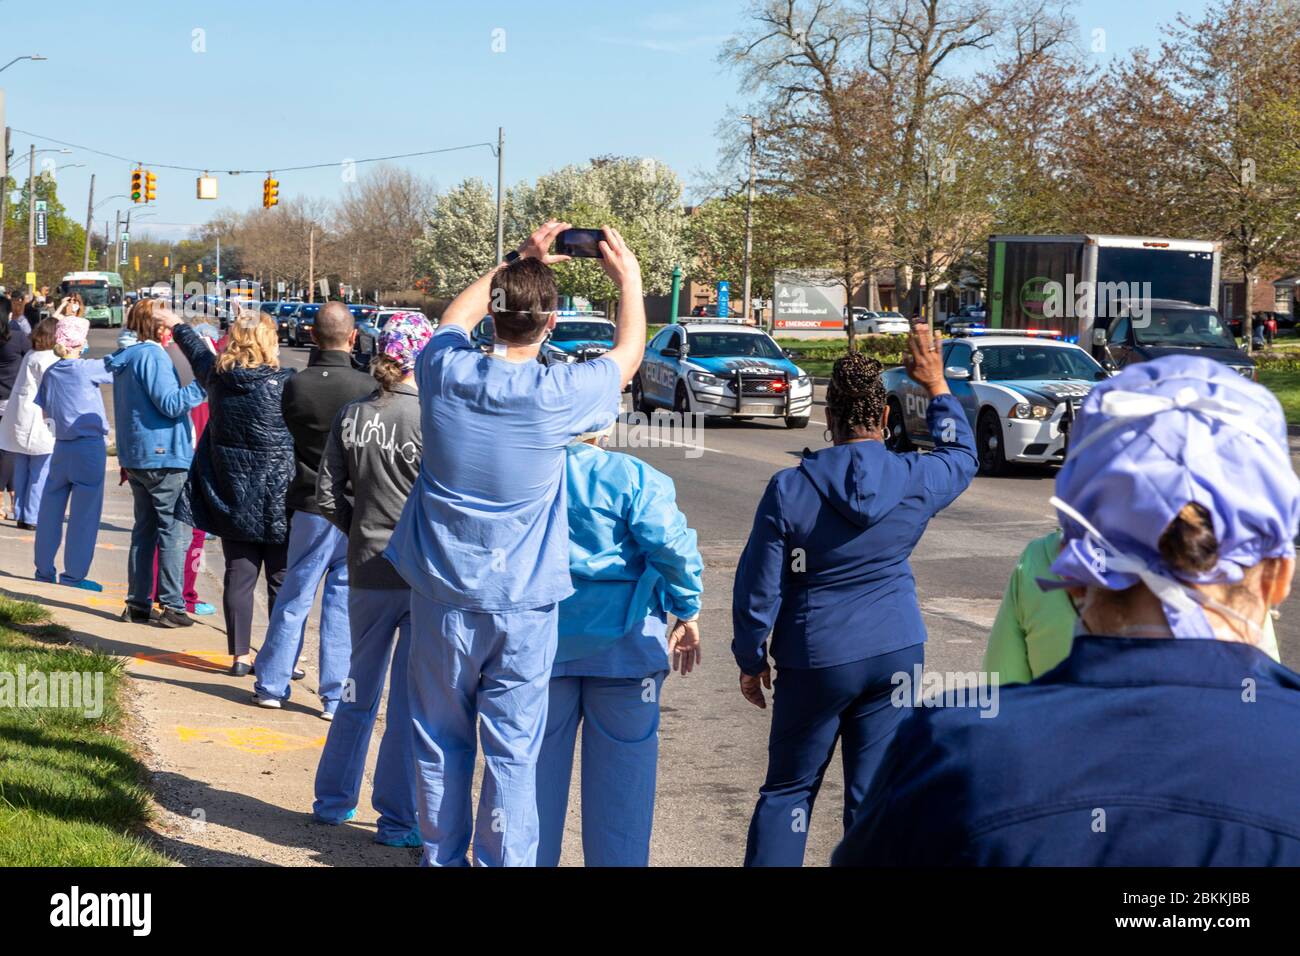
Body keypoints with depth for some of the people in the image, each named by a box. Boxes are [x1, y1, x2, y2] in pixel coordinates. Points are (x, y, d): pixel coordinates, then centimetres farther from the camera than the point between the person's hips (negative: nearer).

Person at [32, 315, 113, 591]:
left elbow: (42, 407, 13)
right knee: (84, 511, 0)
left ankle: (44, 569, 19)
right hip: (89, 446, -6)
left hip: (61, 446, 6)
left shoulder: (50, 373, 6)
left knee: (51, 509, 12)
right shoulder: (87, 369, -11)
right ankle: (74, 574, 2)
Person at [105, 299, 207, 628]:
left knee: (144, 529, 14)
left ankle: (138, 604, 15)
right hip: (164, 456, -9)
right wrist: (205, 383, -24)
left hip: (136, 457, 9)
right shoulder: (152, 356, -15)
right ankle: (172, 606, -4)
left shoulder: (125, 359, 14)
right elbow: (171, 404, -21)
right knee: (174, 531, -4)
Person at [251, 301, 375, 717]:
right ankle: (337, 696, 8)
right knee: (344, 602, 5)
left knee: (294, 596, 14)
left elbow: (286, 436, 6)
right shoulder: (366, 387, -13)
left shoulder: (296, 385, -6)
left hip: (310, 504, 2)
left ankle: (271, 684, 21)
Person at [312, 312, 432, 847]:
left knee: (360, 688, 20)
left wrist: (364, 531, 14)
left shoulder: (352, 416, 1)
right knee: (413, 697, 4)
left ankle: (333, 799, 30)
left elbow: (327, 496, 2)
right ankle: (399, 819, 10)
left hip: (368, 571, 5)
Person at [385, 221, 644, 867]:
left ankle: (442, 857, 25)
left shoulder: (444, 372, -9)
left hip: (442, 596, 3)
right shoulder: (557, 395, -16)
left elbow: (456, 316, 16)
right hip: (522, 603, -3)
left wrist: (519, 260, 20)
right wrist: (628, 276, 17)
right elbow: (629, 354, 5)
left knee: (442, 743, 14)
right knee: (512, 752, 4)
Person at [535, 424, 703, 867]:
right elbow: (671, 546, -18)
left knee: (539, 767, 14)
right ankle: (618, 858, 16)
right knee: (621, 769, 9)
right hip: (622, 643, -2)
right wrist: (688, 614, -6)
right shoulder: (632, 477, -12)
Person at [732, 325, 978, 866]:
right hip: (896, 654, 2)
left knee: (789, 789, 11)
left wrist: (751, 660, 6)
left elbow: (759, 588, -7)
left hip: (815, 660, -2)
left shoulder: (789, 490, -11)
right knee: (875, 793, 7)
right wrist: (937, 386, 26)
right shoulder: (915, 481, -5)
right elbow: (963, 457, 20)